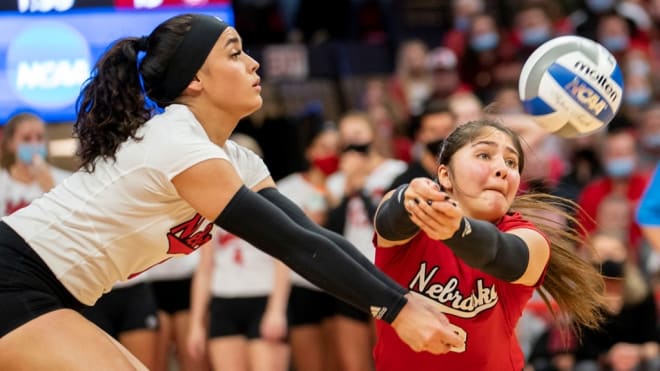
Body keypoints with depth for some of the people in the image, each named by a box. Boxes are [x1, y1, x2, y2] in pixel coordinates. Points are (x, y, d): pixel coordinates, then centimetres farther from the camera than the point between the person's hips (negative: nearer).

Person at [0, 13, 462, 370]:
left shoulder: (234, 160, 8)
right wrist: (397, 310, -22)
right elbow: (291, 244, -23)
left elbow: (309, 235, 1)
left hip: (46, 296, 10)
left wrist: (408, 299, -8)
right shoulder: (179, 146, -20)